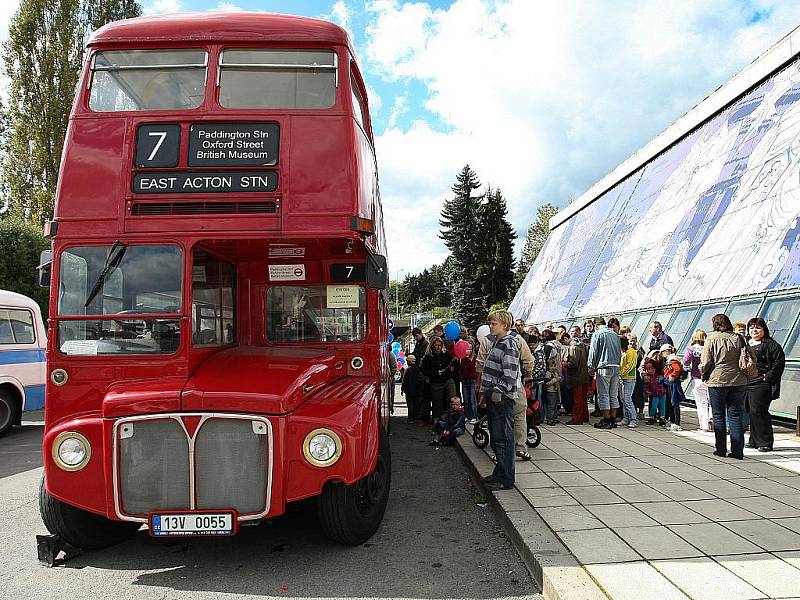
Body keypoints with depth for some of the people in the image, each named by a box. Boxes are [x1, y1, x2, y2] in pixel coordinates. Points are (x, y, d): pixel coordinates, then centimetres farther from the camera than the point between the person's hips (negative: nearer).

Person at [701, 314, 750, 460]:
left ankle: (721, 449, 10)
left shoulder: (711, 338, -6)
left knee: (718, 416, 8)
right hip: (738, 382, 3)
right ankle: (737, 451, 5)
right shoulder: (738, 338, 3)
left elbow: (706, 362, -7)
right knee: (736, 416, 7)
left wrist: (704, 375, 10)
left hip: (717, 381, -3)